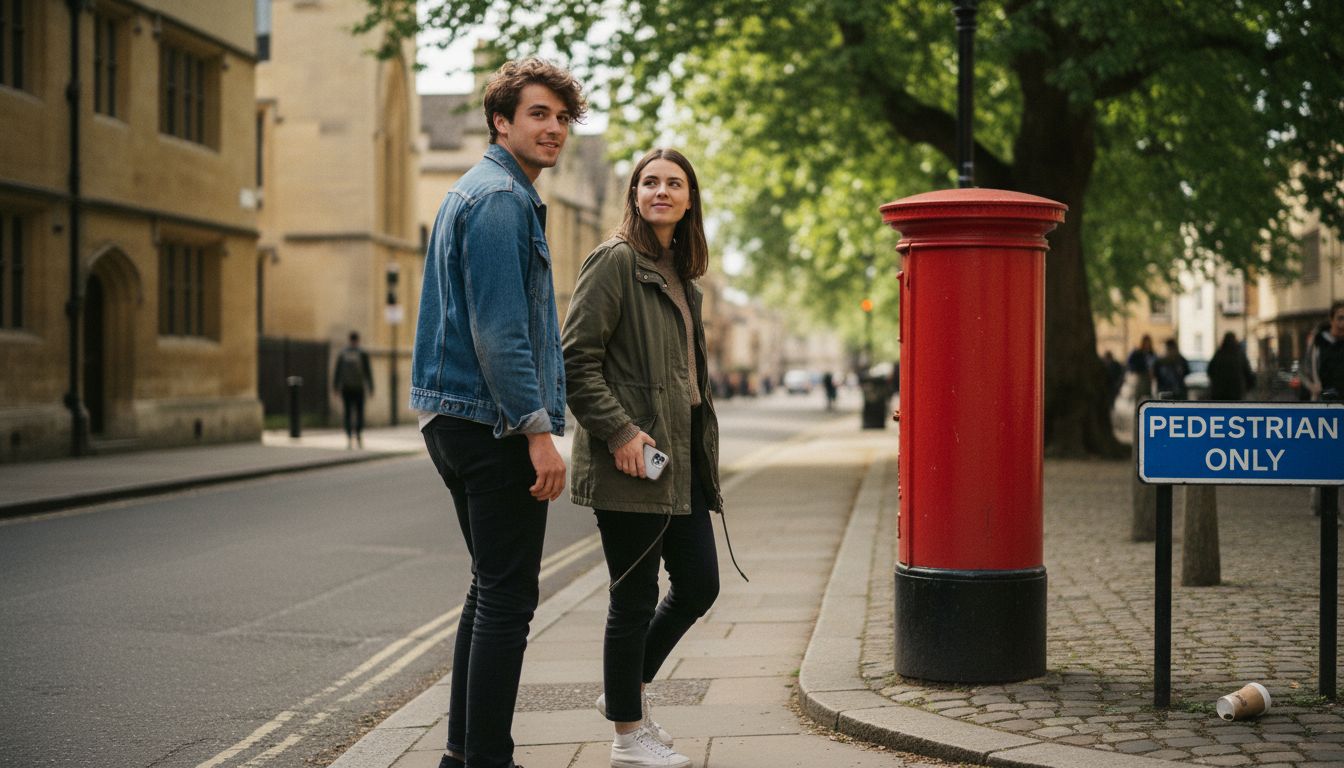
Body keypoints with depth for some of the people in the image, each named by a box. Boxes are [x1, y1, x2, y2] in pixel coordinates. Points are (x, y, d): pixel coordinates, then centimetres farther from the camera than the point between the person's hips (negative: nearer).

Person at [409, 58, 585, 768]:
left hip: (455, 418, 11)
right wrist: (538, 429, -23)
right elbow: (499, 329, -21)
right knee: (508, 599, -6)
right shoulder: (501, 198, -13)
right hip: (494, 423, -11)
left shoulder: (473, 193, 20)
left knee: (490, 589, 17)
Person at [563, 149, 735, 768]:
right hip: (631, 461, -8)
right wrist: (618, 431, -20)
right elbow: (577, 358, -14)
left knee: (699, 585, 11)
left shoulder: (681, 276, 18)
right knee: (635, 598, 0)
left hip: (682, 458, 9)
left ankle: (625, 692, 30)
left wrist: (704, 454, 18)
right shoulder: (615, 261, -8)